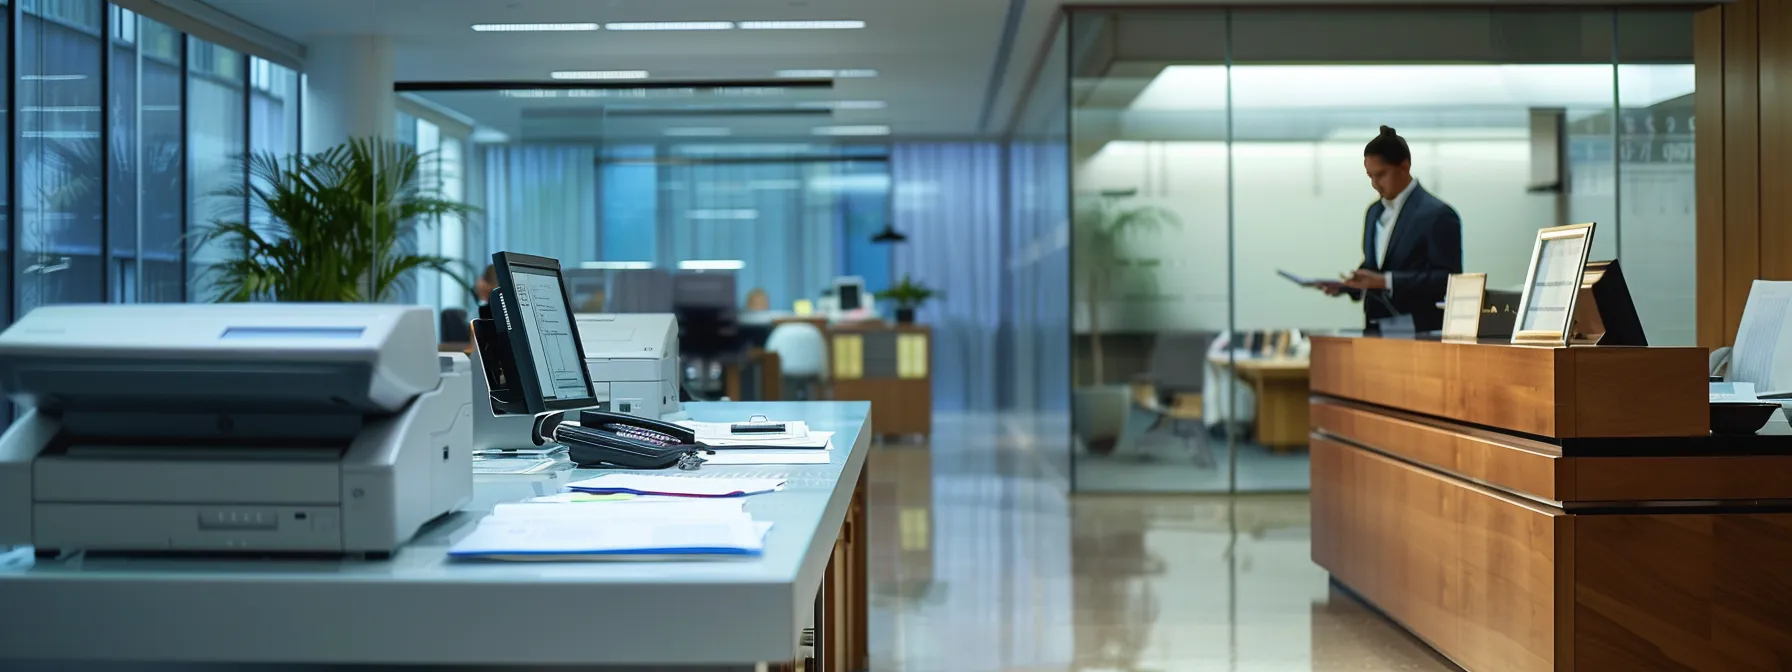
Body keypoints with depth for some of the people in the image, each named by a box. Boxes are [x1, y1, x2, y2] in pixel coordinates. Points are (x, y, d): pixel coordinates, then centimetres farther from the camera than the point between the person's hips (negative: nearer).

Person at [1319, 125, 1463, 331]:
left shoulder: (1438, 214, -10)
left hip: (1418, 333, -7)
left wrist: (1386, 281, -23)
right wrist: (1348, 284, 1)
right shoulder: (1375, 212, 15)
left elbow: (1448, 278, -16)